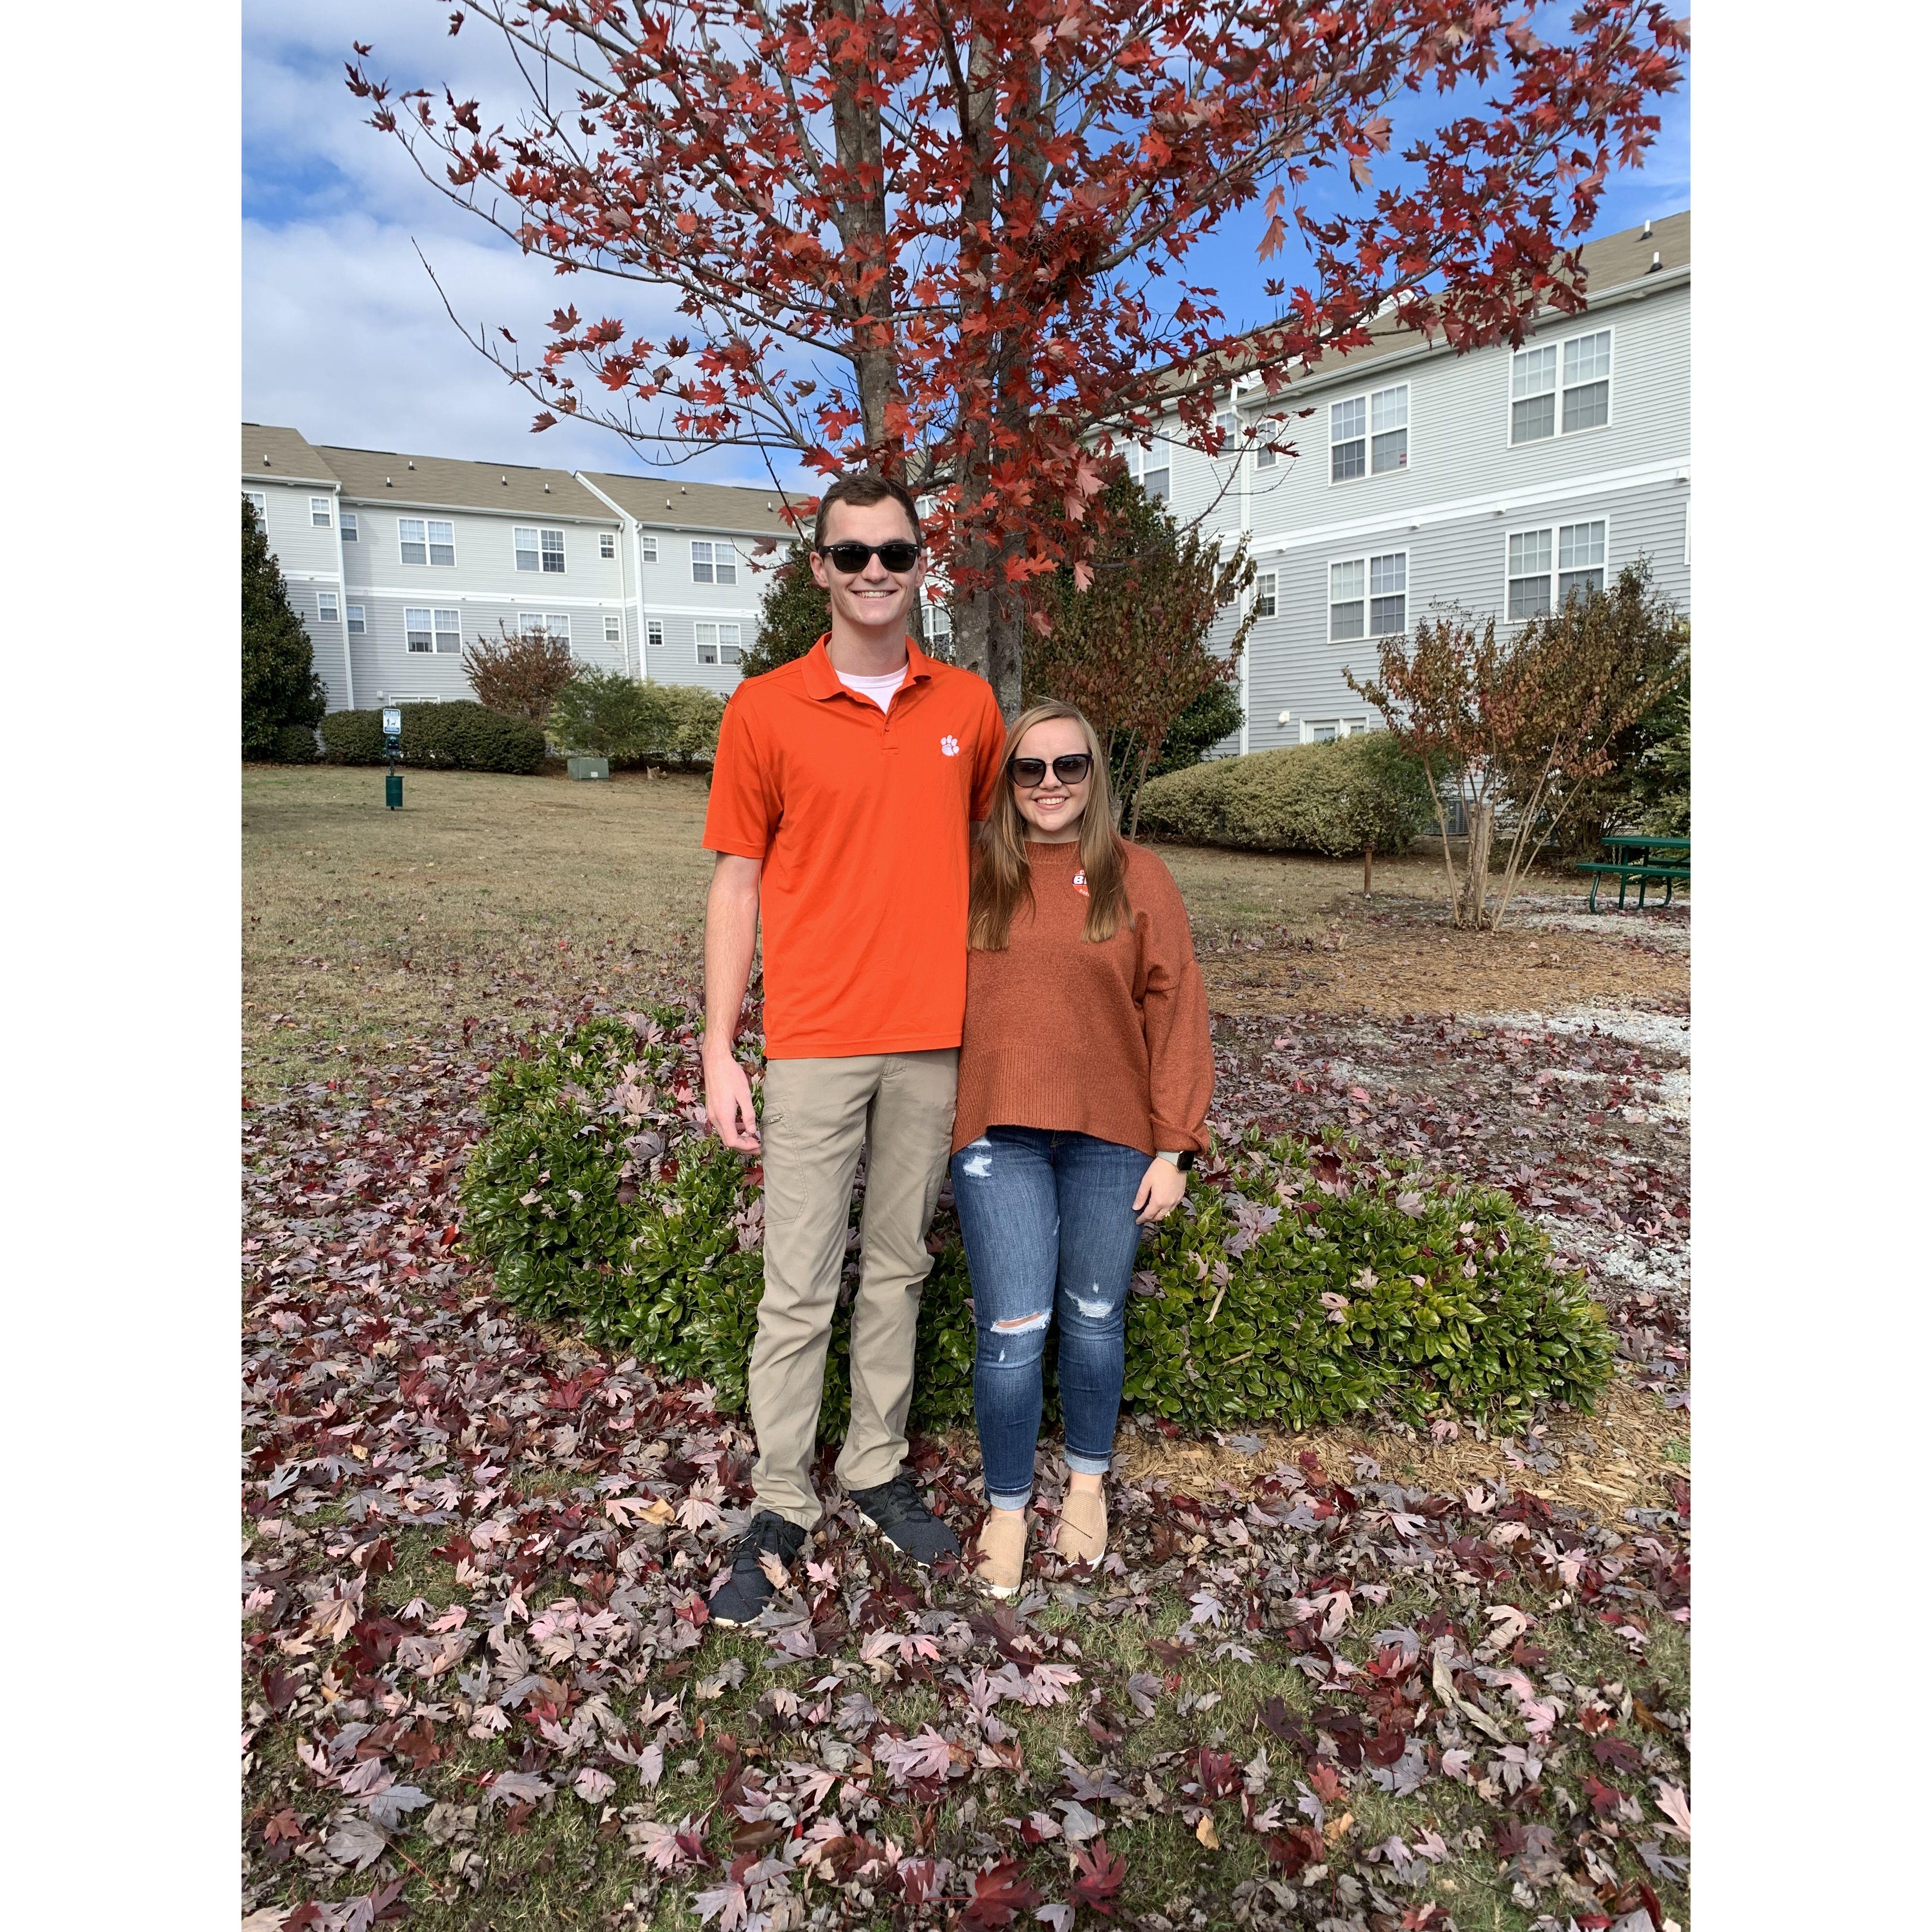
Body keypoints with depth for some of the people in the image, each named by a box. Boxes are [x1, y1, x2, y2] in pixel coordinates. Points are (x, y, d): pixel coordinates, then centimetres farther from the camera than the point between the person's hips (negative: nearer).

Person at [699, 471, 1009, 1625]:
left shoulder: (969, 708, 6)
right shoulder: (765, 711, -2)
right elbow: (738, 884, 0)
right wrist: (720, 1050, -4)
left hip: (933, 1038, 3)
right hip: (813, 1042, -3)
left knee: (900, 1267, 14)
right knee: (800, 1288, 3)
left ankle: (879, 1467, 30)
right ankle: (782, 1508, 19)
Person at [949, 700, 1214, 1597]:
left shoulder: (1137, 877, 1)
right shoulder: (972, 876, 4)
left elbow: (1174, 1012, 0)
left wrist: (1172, 1149, -4)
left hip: (1110, 1136, 0)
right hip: (999, 1134, 0)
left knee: (1094, 1317, 14)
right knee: (1011, 1331, 0)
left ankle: (1088, 1482, 38)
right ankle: (1006, 1507, 22)